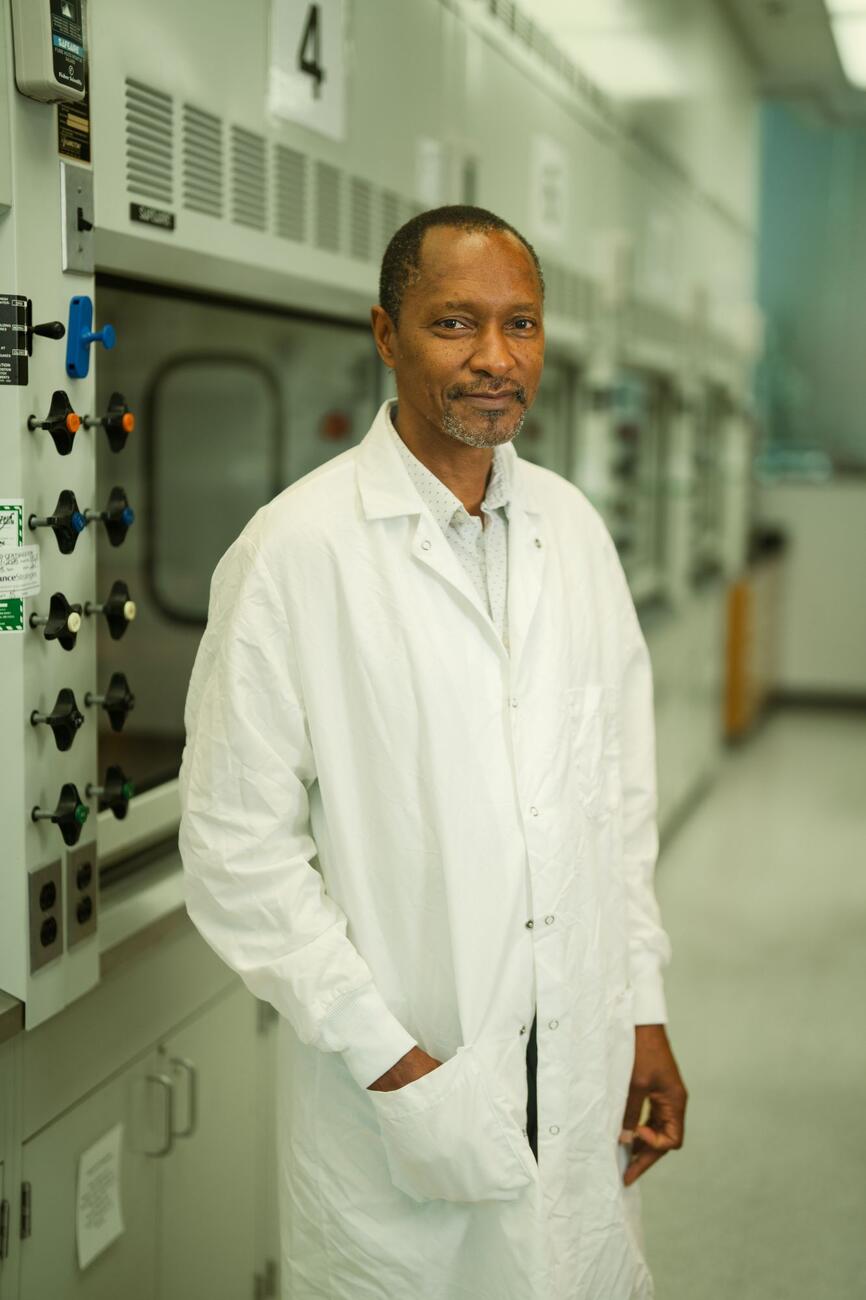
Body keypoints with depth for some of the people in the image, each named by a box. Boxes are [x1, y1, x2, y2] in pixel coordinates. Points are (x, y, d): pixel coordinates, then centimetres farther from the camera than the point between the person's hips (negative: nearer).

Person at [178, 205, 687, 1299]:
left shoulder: (572, 527, 4)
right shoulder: (298, 548, -14)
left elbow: (621, 786, 10)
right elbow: (236, 847, -14)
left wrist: (643, 1010, 8)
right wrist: (388, 1060, -14)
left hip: (583, 1071, 5)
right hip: (393, 1088, -5)